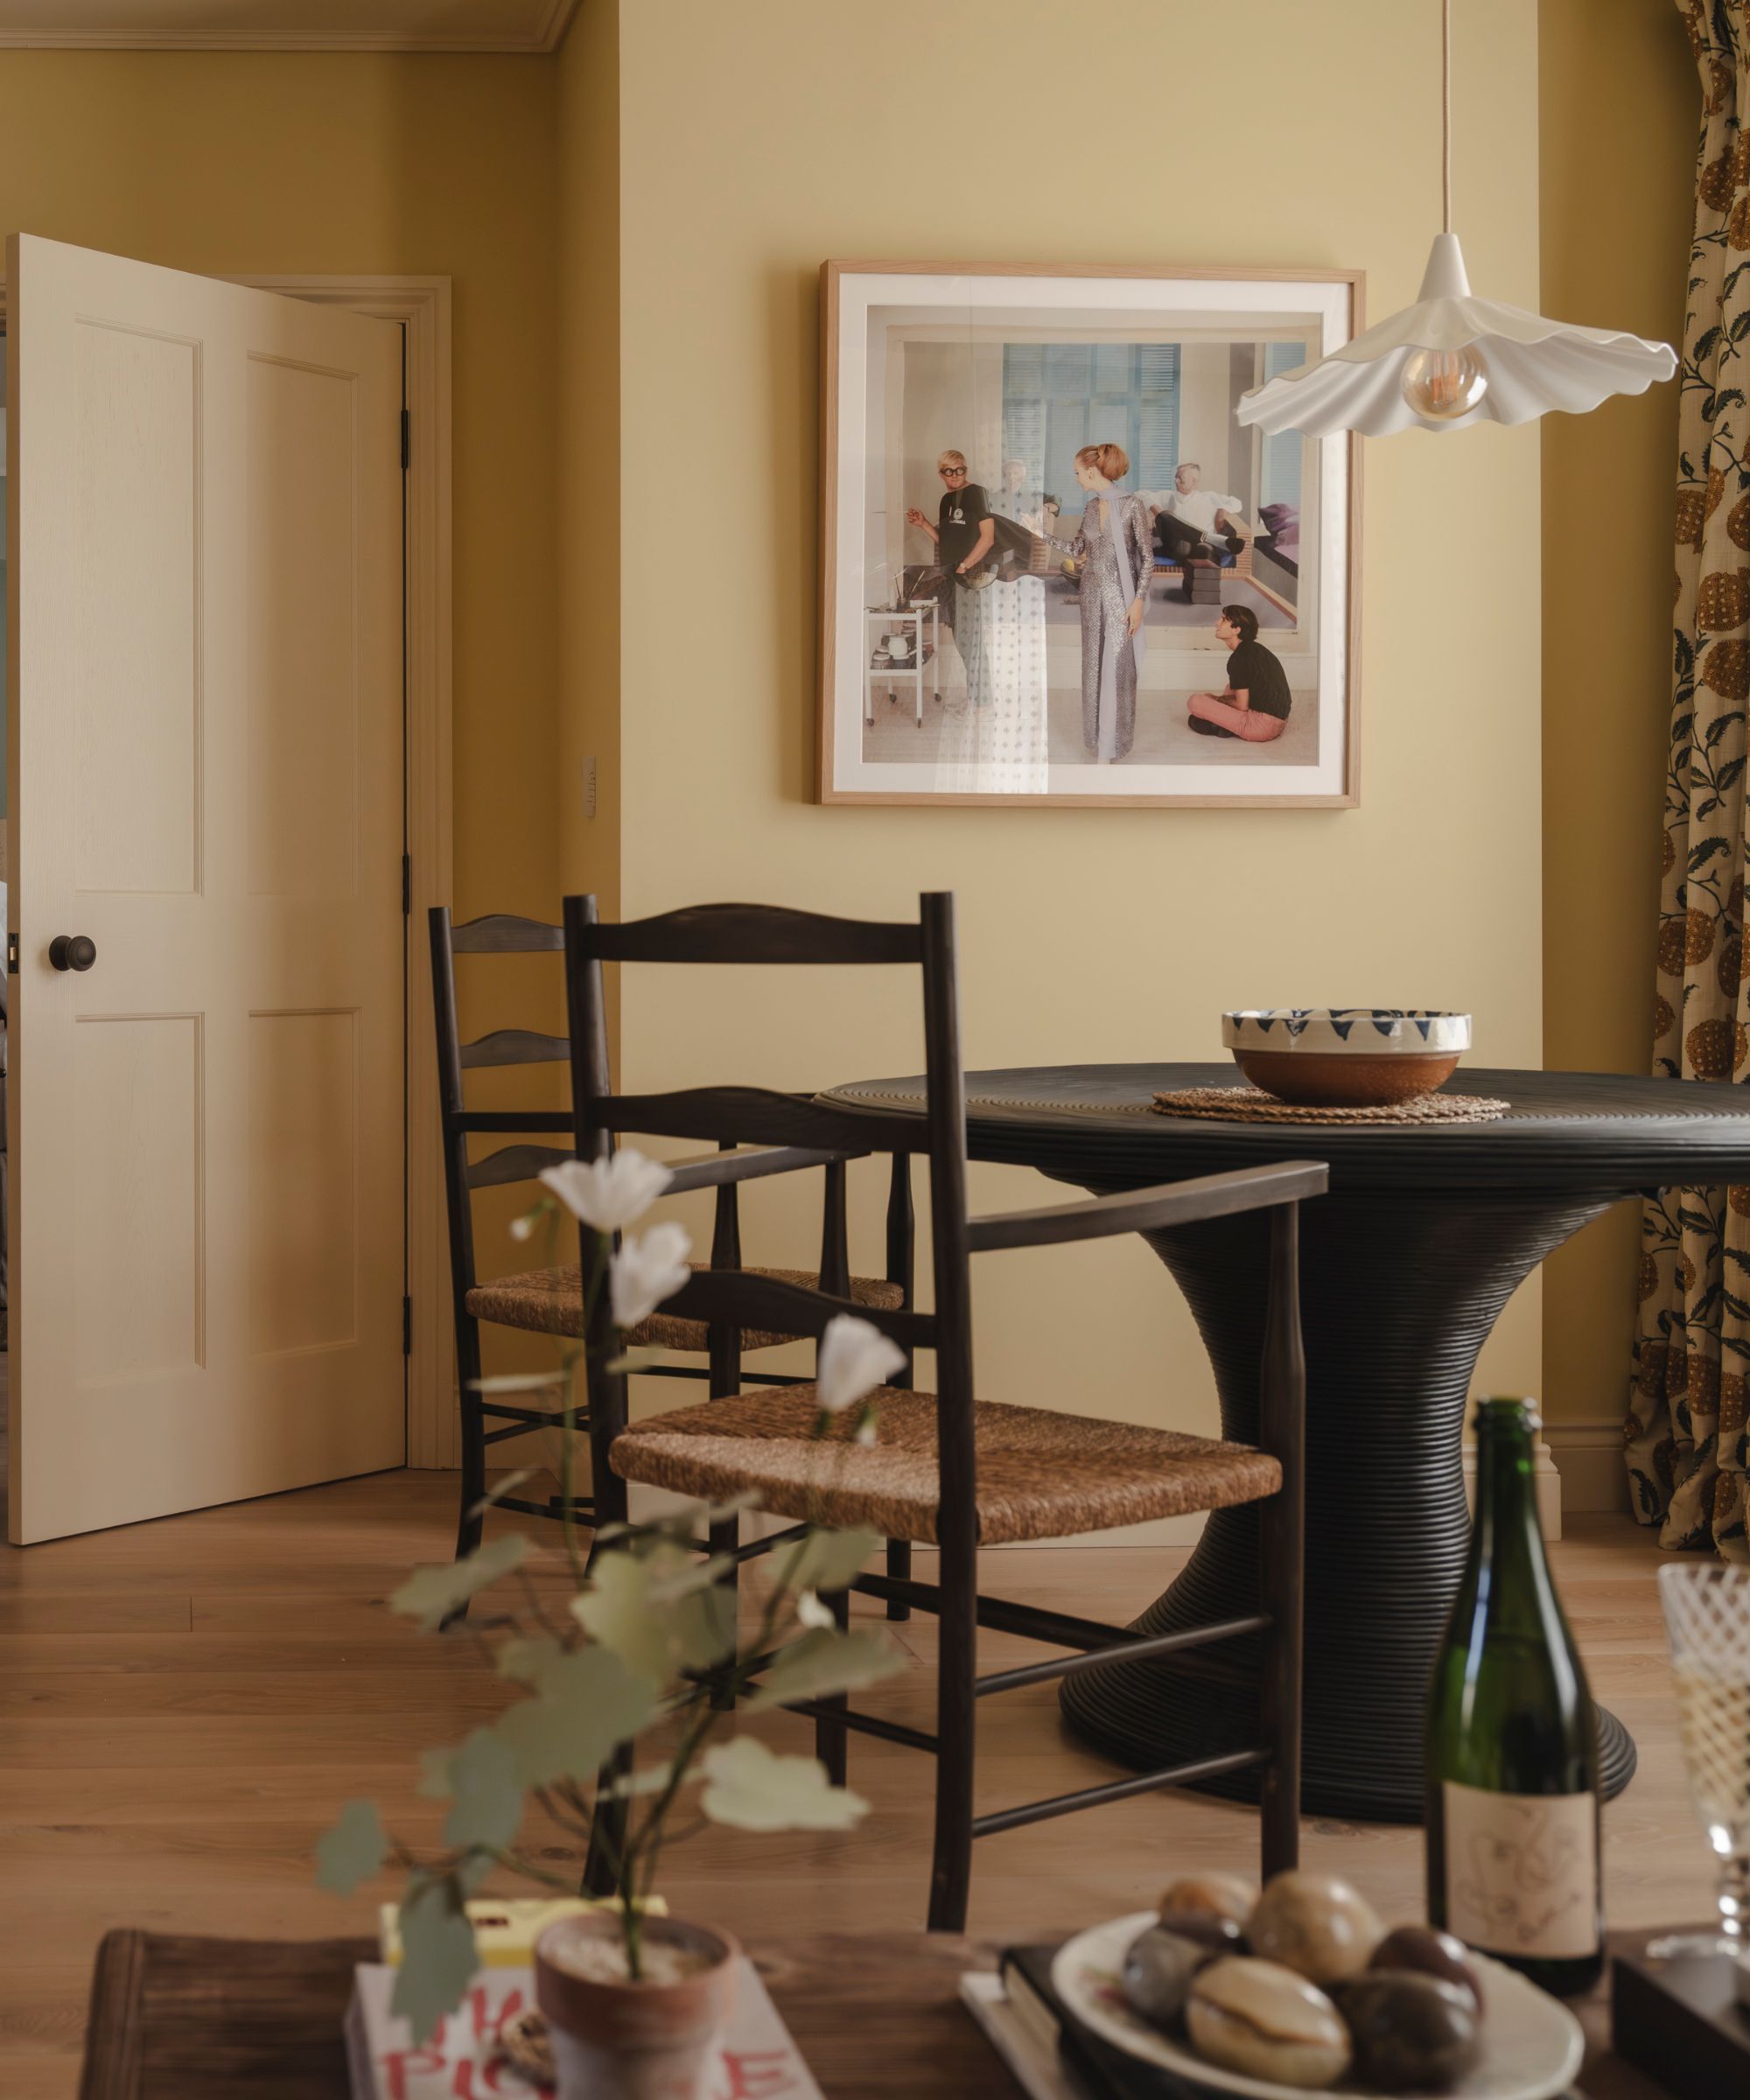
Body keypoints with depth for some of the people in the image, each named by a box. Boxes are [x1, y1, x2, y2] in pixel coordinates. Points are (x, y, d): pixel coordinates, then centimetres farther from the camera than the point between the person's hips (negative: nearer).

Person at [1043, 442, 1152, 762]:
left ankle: (1107, 749, -1)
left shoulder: (1133, 505, -12)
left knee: (1115, 669, -4)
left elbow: (1147, 556, -11)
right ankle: (1100, 735, 18)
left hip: (1121, 595, -6)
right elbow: (1077, 549, 16)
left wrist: (1139, 600, -15)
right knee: (1094, 666, 9)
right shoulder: (1091, 507, 6)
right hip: (1093, 592, 6)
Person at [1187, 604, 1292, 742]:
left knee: (1195, 701, -15)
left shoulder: (1239, 658, -14)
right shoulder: (1255, 649, 15)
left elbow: (1242, 706, -12)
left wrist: (1218, 699, 5)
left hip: (1261, 727, -10)